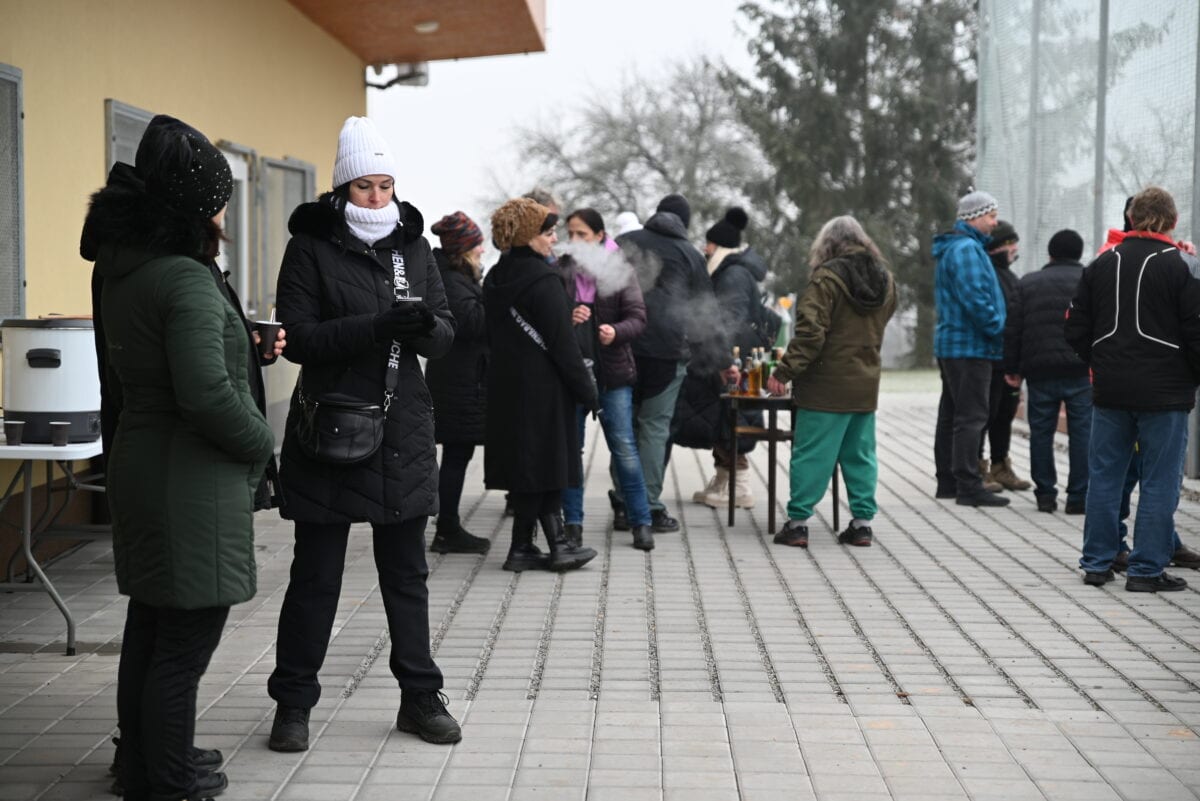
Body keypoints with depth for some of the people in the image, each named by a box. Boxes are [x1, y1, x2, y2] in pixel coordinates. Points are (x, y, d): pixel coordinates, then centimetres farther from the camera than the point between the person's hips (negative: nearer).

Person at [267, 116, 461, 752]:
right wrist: (375, 327, -25)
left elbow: (446, 332, 6)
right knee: (315, 574, 5)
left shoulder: (413, 245, 7)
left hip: (402, 432, 4)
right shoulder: (312, 247, -4)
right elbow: (298, 337, -13)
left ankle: (420, 697, 24)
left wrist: (428, 328, -18)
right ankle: (293, 702, 17)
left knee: (406, 573, 13)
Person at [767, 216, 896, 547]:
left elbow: (810, 332, -19)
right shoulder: (885, 279, 11)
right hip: (866, 383, 6)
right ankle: (862, 522, 13)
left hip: (827, 385, -6)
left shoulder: (827, 278, -13)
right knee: (860, 454, 12)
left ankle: (797, 522, 2)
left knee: (811, 454, -1)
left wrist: (783, 372, -17)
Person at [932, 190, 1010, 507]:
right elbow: (975, 298, -24)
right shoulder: (967, 249, -15)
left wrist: (994, 330, 18)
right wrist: (998, 330, -15)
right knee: (971, 416, -9)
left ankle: (948, 481, 21)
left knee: (951, 414, 14)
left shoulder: (951, 249, 18)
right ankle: (968, 486, -10)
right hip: (970, 346, -11)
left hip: (949, 343, 11)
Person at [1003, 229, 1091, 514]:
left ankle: (1045, 494, 11)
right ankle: (1078, 497, 1)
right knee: (1082, 432, 2)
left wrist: (1012, 368, 11)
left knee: (1041, 431, 9)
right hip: (1080, 370, -2)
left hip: (1039, 372, 2)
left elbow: (1012, 329, 7)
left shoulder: (1027, 283, 11)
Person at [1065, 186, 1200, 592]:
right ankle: (1146, 569, 3)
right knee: (1159, 482, 2)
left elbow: (1077, 330, 9)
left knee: (1104, 476, 11)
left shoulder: (1102, 264, 6)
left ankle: (1097, 562, 15)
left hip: (1110, 391, 5)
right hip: (1164, 392, -4)